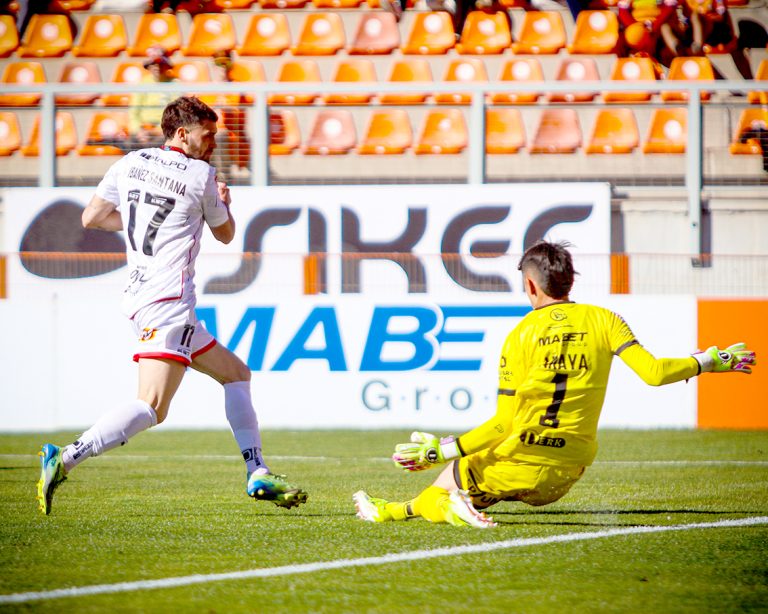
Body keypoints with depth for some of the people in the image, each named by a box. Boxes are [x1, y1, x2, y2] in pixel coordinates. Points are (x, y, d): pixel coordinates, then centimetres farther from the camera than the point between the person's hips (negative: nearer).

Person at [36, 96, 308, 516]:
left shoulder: (130, 164, 11)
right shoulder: (201, 176, -4)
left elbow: (91, 217, 14)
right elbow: (225, 234, 11)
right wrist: (223, 202, 32)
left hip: (140, 292, 9)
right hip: (167, 299, -9)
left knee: (236, 374, 17)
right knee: (151, 407, -19)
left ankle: (257, 474, 12)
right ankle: (65, 459, -28)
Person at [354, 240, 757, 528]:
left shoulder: (520, 336, -4)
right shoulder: (602, 321, 2)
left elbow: (504, 425, -7)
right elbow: (652, 372, -8)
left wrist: (440, 451, 1)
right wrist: (709, 361, 7)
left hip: (522, 459, -4)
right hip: (567, 475, 4)